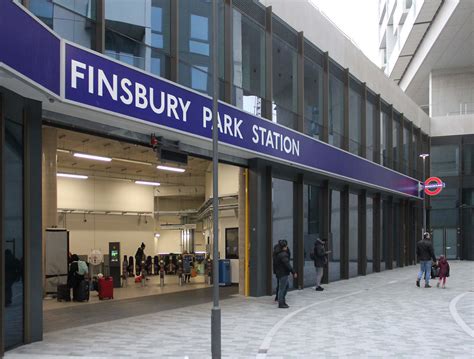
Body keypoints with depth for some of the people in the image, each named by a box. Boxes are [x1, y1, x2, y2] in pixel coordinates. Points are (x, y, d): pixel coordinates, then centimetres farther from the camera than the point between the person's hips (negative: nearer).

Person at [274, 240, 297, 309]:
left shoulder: (279, 253, 12)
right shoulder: (283, 255, -21)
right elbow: (287, 265, -24)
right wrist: (293, 272, -20)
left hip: (280, 272, 11)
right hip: (283, 274, -11)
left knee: (286, 286, 21)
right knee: (282, 288, -3)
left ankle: (282, 301, 29)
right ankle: (281, 303, 3)